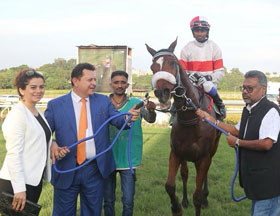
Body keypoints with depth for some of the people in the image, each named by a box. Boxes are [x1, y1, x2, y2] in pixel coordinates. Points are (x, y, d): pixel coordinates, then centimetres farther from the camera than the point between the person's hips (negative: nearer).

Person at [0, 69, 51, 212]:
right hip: (16, 182, -9)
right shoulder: (17, 114, -15)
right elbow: (14, 153, -20)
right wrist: (19, 188, -22)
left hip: (35, 179, 9)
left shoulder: (38, 113, 11)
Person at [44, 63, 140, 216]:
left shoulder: (103, 101, 4)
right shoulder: (55, 105, -2)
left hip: (95, 169, 2)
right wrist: (51, 144, -21)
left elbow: (118, 120, -4)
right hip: (66, 170, -2)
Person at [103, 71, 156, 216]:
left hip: (128, 159, -1)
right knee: (108, 200, 14)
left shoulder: (136, 103, -2)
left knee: (128, 201, 3)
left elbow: (150, 119, -11)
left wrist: (151, 110, -32)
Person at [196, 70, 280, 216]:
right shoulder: (248, 110, 9)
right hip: (254, 176, 9)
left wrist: (238, 142, -16)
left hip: (268, 178, -9)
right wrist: (211, 120, 11)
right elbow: (237, 130, 19)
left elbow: (266, 144, -28)